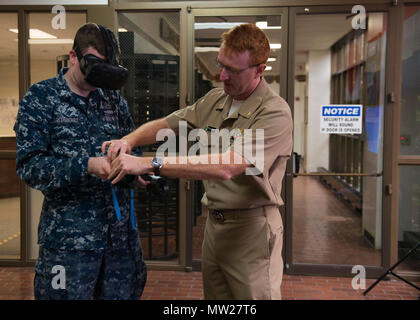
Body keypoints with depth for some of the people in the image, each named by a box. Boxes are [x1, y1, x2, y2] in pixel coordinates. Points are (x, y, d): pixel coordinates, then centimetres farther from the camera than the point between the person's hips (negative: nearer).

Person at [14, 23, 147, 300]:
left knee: (123, 295, 11)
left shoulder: (115, 100, 12)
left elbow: (132, 148, 19)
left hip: (121, 232, 4)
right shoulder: (40, 98, -2)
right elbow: (29, 166, -9)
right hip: (69, 235, -4)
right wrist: (87, 165, -22)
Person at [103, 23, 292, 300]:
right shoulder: (214, 100, 7)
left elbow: (225, 167, -30)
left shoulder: (275, 113, -19)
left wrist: (149, 164, -30)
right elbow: (166, 124, 14)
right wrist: (129, 140, -8)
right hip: (214, 222, 7)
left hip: (251, 228, -7)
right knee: (214, 294, 19)